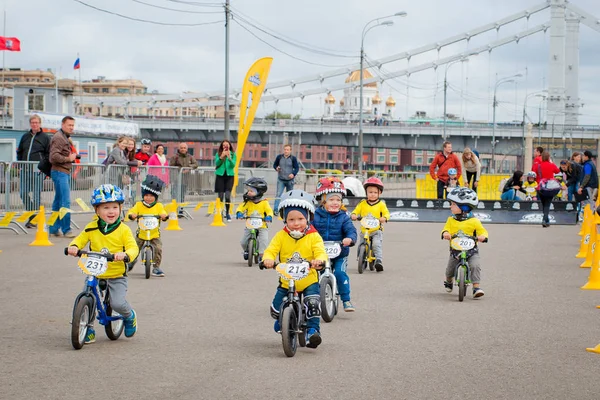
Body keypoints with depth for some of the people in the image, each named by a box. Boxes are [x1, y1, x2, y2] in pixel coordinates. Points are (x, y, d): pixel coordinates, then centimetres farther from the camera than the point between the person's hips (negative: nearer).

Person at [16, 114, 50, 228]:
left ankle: (33, 219, 0)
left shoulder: (45, 138, 3)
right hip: (25, 170, 5)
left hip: (37, 170, -5)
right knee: (23, 193, 2)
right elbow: (19, 152, 22)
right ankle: (32, 213, 18)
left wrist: (43, 167, -9)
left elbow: (49, 155, 1)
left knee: (35, 195, -5)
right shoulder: (25, 137, 15)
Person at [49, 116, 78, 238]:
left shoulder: (66, 137, 21)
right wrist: (69, 159, -12)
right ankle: (66, 230, -10)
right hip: (59, 172, -10)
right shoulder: (58, 138, -11)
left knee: (58, 201, 12)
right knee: (65, 202, -11)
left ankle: (54, 229, 17)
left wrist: (72, 156, 8)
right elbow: (54, 156, -21)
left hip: (65, 172, 10)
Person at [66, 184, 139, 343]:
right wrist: (74, 247, -14)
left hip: (117, 276, -3)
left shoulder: (123, 230, -6)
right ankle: (89, 329, 14)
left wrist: (124, 254, -36)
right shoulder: (91, 228, 2)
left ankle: (129, 316, 18)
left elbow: (133, 248, -14)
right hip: (95, 274, 3)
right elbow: (80, 239, 9)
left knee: (117, 303, -19)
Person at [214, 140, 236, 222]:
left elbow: (233, 165, -7)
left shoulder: (233, 154, 5)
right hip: (220, 176, 1)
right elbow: (216, 163, -8)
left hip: (229, 176, -1)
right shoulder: (218, 154, 6)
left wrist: (229, 158, -22)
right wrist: (222, 156, -20)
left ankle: (227, 213, 0)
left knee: (227, 196, -11)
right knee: (220, 196, 0)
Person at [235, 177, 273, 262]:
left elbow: (269, 211, -10)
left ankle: (261, 255, -10)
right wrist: (239, 213, -25)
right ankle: (246, 250, 27)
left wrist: (269, 217, -31)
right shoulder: (248, 202, 2)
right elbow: (241, 208, -3)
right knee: (243, 242, -5)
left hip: (262, 227, -2)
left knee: (264, 240, -22)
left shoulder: (264, 203, -4)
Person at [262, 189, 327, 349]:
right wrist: (268, 259, -36)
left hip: (309, 280, -1)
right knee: (276, 309, -1)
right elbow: (271, 250, -12)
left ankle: (313, 329, -10)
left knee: (313, 304, -24)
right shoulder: (281, 236, -2)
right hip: (286, 281, 1)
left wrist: (319, 259, -43)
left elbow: (320, 251, -19)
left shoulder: (313, 237, -6)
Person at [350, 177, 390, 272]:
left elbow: (386, 213, -5)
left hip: (377, 230, -3)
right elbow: (356, 211, 4)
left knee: (377, 244, -24)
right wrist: (353, 215, -19)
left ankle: (379, 261, -27)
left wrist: (384, 218, -28)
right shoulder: (362, 203, 8)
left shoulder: (381, 204, 2)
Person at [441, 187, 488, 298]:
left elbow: (482, 231, -1)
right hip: (455, 249, 3)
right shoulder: (451, 220, 5)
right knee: (450, 269, 4)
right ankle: (449, 281, 38)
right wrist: (445, 233, -27)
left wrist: (482, 236, -24)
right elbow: (446, 229, -3)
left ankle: (477, 287, -18)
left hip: (471, 249, -2)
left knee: (475, 265, -24)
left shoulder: (474, 221, -3)